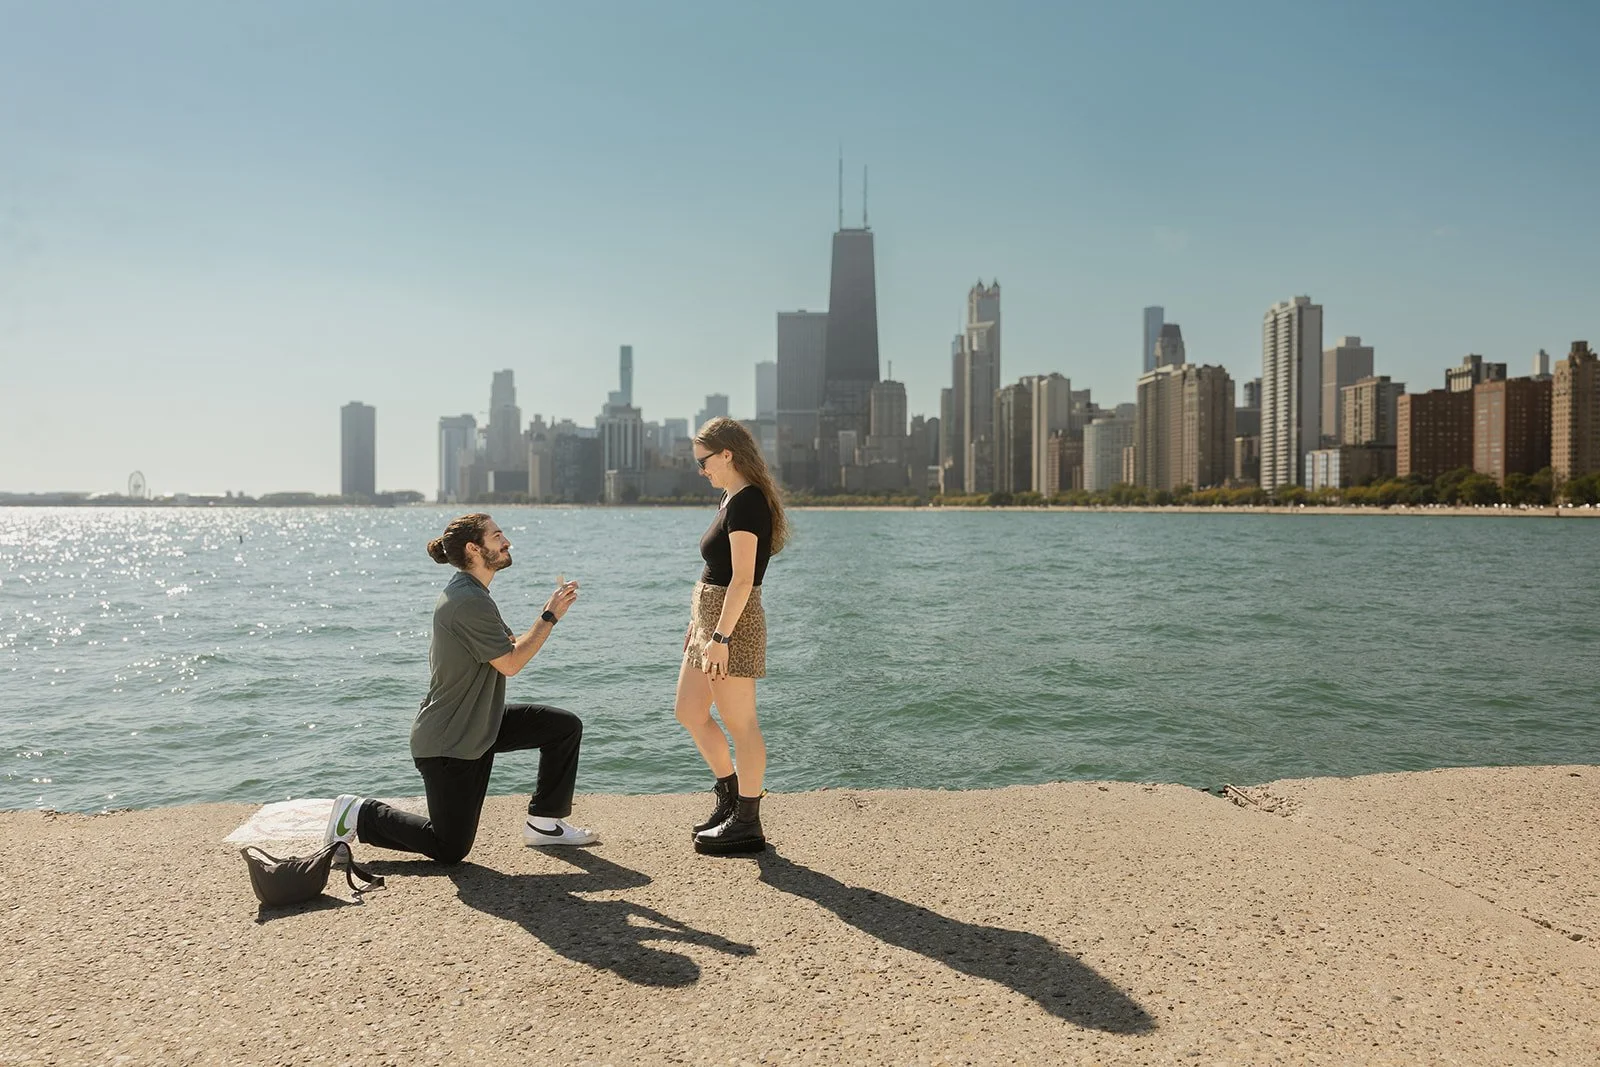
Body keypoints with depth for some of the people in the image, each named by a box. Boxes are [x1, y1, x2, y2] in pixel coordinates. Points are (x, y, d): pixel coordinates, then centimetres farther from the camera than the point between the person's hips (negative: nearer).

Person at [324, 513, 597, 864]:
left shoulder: (467, 594, 8)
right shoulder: (471, 602, -24)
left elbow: (510, 647, 10)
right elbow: (511, 663, -21)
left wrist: (550, 610, -2)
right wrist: (550, 617, -15)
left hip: (479, 726, 10)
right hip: (446, 744, -10)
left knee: (566, 727, 4)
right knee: (450, 851, 2)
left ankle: (543, 823, 14)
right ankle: (360, 815, 15)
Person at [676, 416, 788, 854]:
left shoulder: (746, 502, -17)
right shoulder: (733, 500, 14)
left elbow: (742, 579, -22)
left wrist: (720, 638, -23)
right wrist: (699, 624, 19)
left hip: (732, 622, -10)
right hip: (709, 617, 10)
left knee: (739, 723, -1)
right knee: (690, 713, 16)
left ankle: (747, 824, 11)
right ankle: (730, 795, 30)